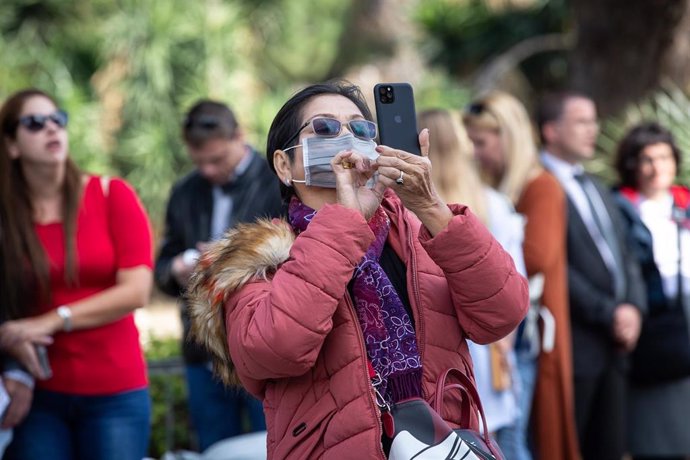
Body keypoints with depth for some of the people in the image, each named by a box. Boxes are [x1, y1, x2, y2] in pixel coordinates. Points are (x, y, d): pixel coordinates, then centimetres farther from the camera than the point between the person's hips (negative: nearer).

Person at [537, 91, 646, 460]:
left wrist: (634, 306, 0)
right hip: (573, 345, -8)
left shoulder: (597, 189, 21)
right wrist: (608, 314, -13)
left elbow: (624, 255, 18)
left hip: (614, 345, 8)